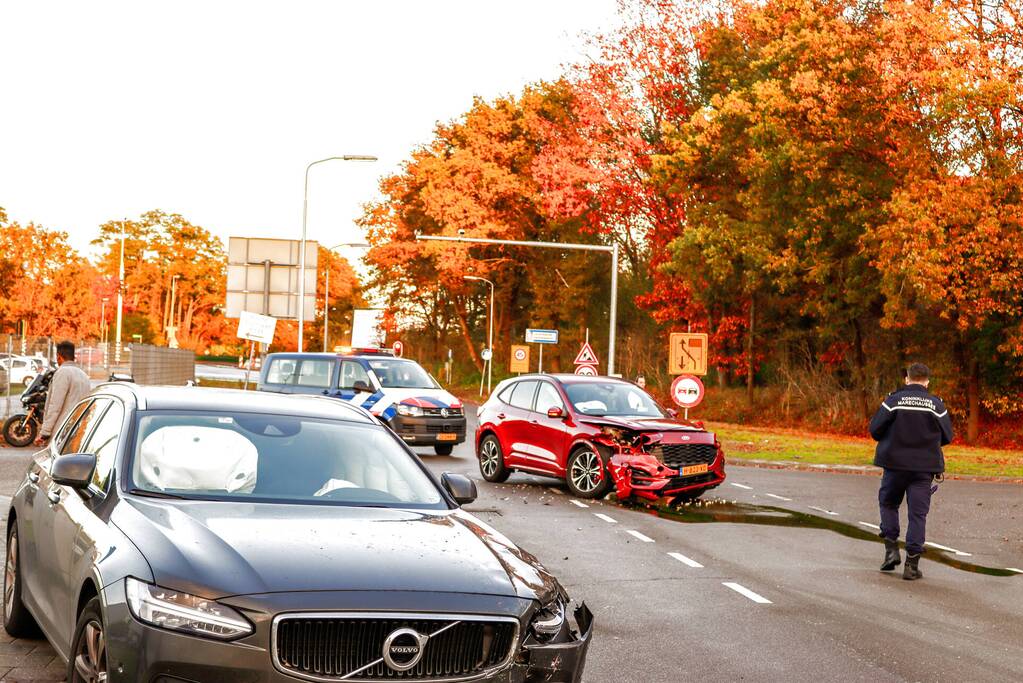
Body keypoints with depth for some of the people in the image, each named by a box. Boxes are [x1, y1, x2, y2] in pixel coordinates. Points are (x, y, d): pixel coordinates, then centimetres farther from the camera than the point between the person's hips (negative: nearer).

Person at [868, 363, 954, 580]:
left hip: (895, 464, 0)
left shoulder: (894, 400, -4)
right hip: (924, 467, 0)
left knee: (888, 503, 20)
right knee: (918, 513, 4)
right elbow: (947, 436, 3)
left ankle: (891, 549, 7)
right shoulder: (936, 404, -1)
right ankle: (912, 564, 2)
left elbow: (875, 429, -5)